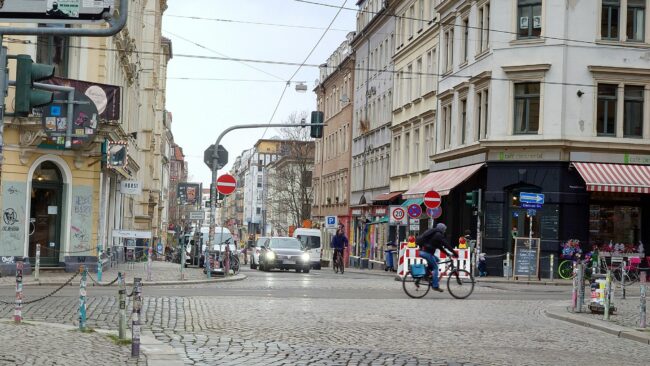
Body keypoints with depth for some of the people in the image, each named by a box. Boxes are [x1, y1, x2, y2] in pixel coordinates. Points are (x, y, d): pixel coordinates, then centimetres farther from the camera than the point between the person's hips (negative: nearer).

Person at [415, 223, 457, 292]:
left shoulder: (434, 234, 24)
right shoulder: (438, 235, -5)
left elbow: (440, 246, 29)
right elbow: (446, 245, -7)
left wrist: (448, 253, 28)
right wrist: (455, 254, -2)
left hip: (422, 251, 9)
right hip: (426, 252, -9)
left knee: (436, 259, 25)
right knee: (435, 267, -2)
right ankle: (435, 286, -5)